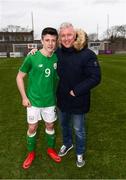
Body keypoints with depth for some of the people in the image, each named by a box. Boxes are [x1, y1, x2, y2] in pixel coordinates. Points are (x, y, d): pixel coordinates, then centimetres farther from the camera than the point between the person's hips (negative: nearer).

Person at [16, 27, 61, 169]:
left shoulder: (57, 58, -6)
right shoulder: (32, 58, -16)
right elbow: (19, 77, -6)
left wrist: (56, 94, 6)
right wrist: (24, 97, -8)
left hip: (50, 100, 3)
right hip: (33, 100, -2)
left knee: (50, 125, 15)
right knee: (32, 127, 10)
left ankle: (51, 149, 38)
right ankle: (31, 153, 32)